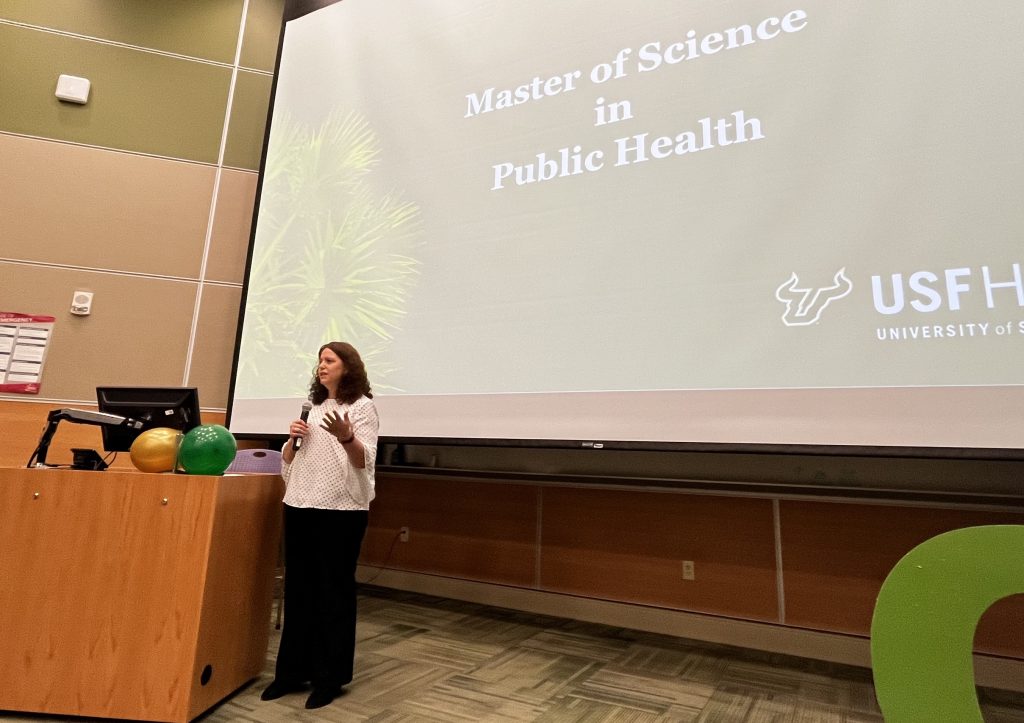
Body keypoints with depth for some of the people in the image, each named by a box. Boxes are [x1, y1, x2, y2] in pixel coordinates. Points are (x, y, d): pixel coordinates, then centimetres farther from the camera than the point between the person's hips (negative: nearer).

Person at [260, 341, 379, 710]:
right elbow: (288, 463, 19)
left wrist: (345, 436, -33)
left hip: (340, 509, -6)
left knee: (334, 592, 1)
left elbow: (364, 461, -14)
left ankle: (330, 677, 15)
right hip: (299, 506, 6)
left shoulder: (362, 406, -3)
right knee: (298, 589, 12)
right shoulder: (312, 407, 17)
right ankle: (293, 670, 26)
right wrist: (292, 438, -1)